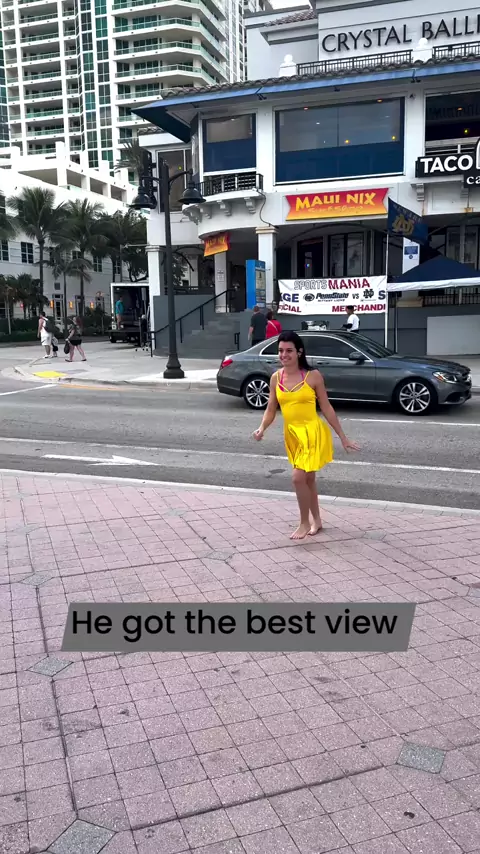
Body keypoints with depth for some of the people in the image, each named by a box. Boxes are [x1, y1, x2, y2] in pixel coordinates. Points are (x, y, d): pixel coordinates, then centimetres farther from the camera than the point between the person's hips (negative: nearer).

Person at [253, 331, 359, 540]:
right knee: (307, 479, 16)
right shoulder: (276, 378, 1)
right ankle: (316, 520, 33)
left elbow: (326, 407, -6)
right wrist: (262, 428, -15)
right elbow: (271, 409, 5)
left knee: (299, 478, -13)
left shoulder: (313, 376, -11)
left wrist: (342, 437, -4)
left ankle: (305, 523, 7)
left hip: (312, 432, -5)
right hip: (292, 434, 5)